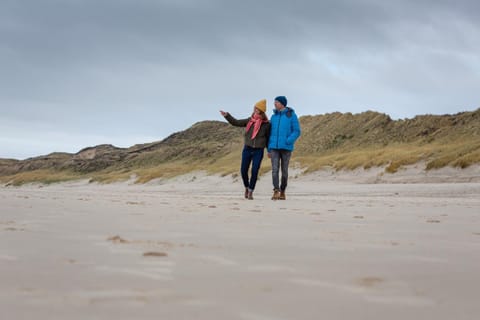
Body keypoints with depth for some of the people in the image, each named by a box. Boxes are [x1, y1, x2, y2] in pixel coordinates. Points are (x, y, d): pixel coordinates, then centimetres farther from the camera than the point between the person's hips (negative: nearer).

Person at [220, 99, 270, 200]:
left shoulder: (266, 124, -5)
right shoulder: (249, 121, 2)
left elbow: (268, 138, 4)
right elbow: (236, 122, 8)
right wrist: (227, 115, -2)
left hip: (258, 151, -3)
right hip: (247, 149, 3)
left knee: (254, 172, -8)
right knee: (243, 171, 1)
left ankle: (251, 192, 7)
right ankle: (247, 187, 26)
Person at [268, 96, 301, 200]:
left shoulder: (292, 115, -2)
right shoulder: (274, 117, 12)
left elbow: (297, 132, -5)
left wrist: (288, 142, -21)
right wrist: (269, 149, 11)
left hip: (286, 148, -3)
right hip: (274, 147, 3)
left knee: (284, 170, 5)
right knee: (275, 169, -12)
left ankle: (282, 192, 19)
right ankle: (276, 191, -19)